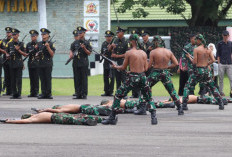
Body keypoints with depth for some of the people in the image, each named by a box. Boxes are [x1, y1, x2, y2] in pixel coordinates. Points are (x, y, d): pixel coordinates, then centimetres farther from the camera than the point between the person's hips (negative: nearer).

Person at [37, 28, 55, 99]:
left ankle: (48, 94, -2)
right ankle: (43, 93, 7)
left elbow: (52, 54, -6)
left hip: (48, 64, -4)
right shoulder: (39, 44, 14)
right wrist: (37, 54, 0)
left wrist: (48, 47, -17)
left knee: (48, 79, -5)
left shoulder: (51, 44, 0)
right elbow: (37, 53, 23)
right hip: (40, 63, 4)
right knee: (42, 79, 4)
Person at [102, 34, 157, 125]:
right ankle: (153, 117, 7)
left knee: (118, 95, 6)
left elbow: (123, 68, 2)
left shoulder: (128, 53, -5)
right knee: (148, 98, 19)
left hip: (133, 77, -4)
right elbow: (146, 69, 11)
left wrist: (115, 67, 21)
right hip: (142, 77, 4)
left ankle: (112, 117, 5)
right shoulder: (143, 53, 8)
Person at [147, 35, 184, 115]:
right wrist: (167, 67, 11)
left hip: (155, 73, -3)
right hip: (165, 73, 3)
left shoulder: (153, 52, -10)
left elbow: (149, 66, -10)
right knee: (172, 92, 11)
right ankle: (180, 109, 7)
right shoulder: (168, 52, 1)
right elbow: (176, 63, 1)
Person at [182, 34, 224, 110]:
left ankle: (184, 105, -4)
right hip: (206, 71, 5)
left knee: (187, 87, 6)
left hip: (199, 70, -5)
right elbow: (213, 60, -1)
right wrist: (207, 64, 13)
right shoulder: (208, 50, 5)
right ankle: (221, 104, 12)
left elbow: (195, 62, -13)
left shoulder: (196, 49, -10)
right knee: (213, 87, 18)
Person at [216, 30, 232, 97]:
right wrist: (219, 63, -2)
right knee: (221, 79, 4)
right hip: (222, 64, -1)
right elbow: (218, 54, 5)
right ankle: (221, 92, 12)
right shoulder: (220, 44, 4)